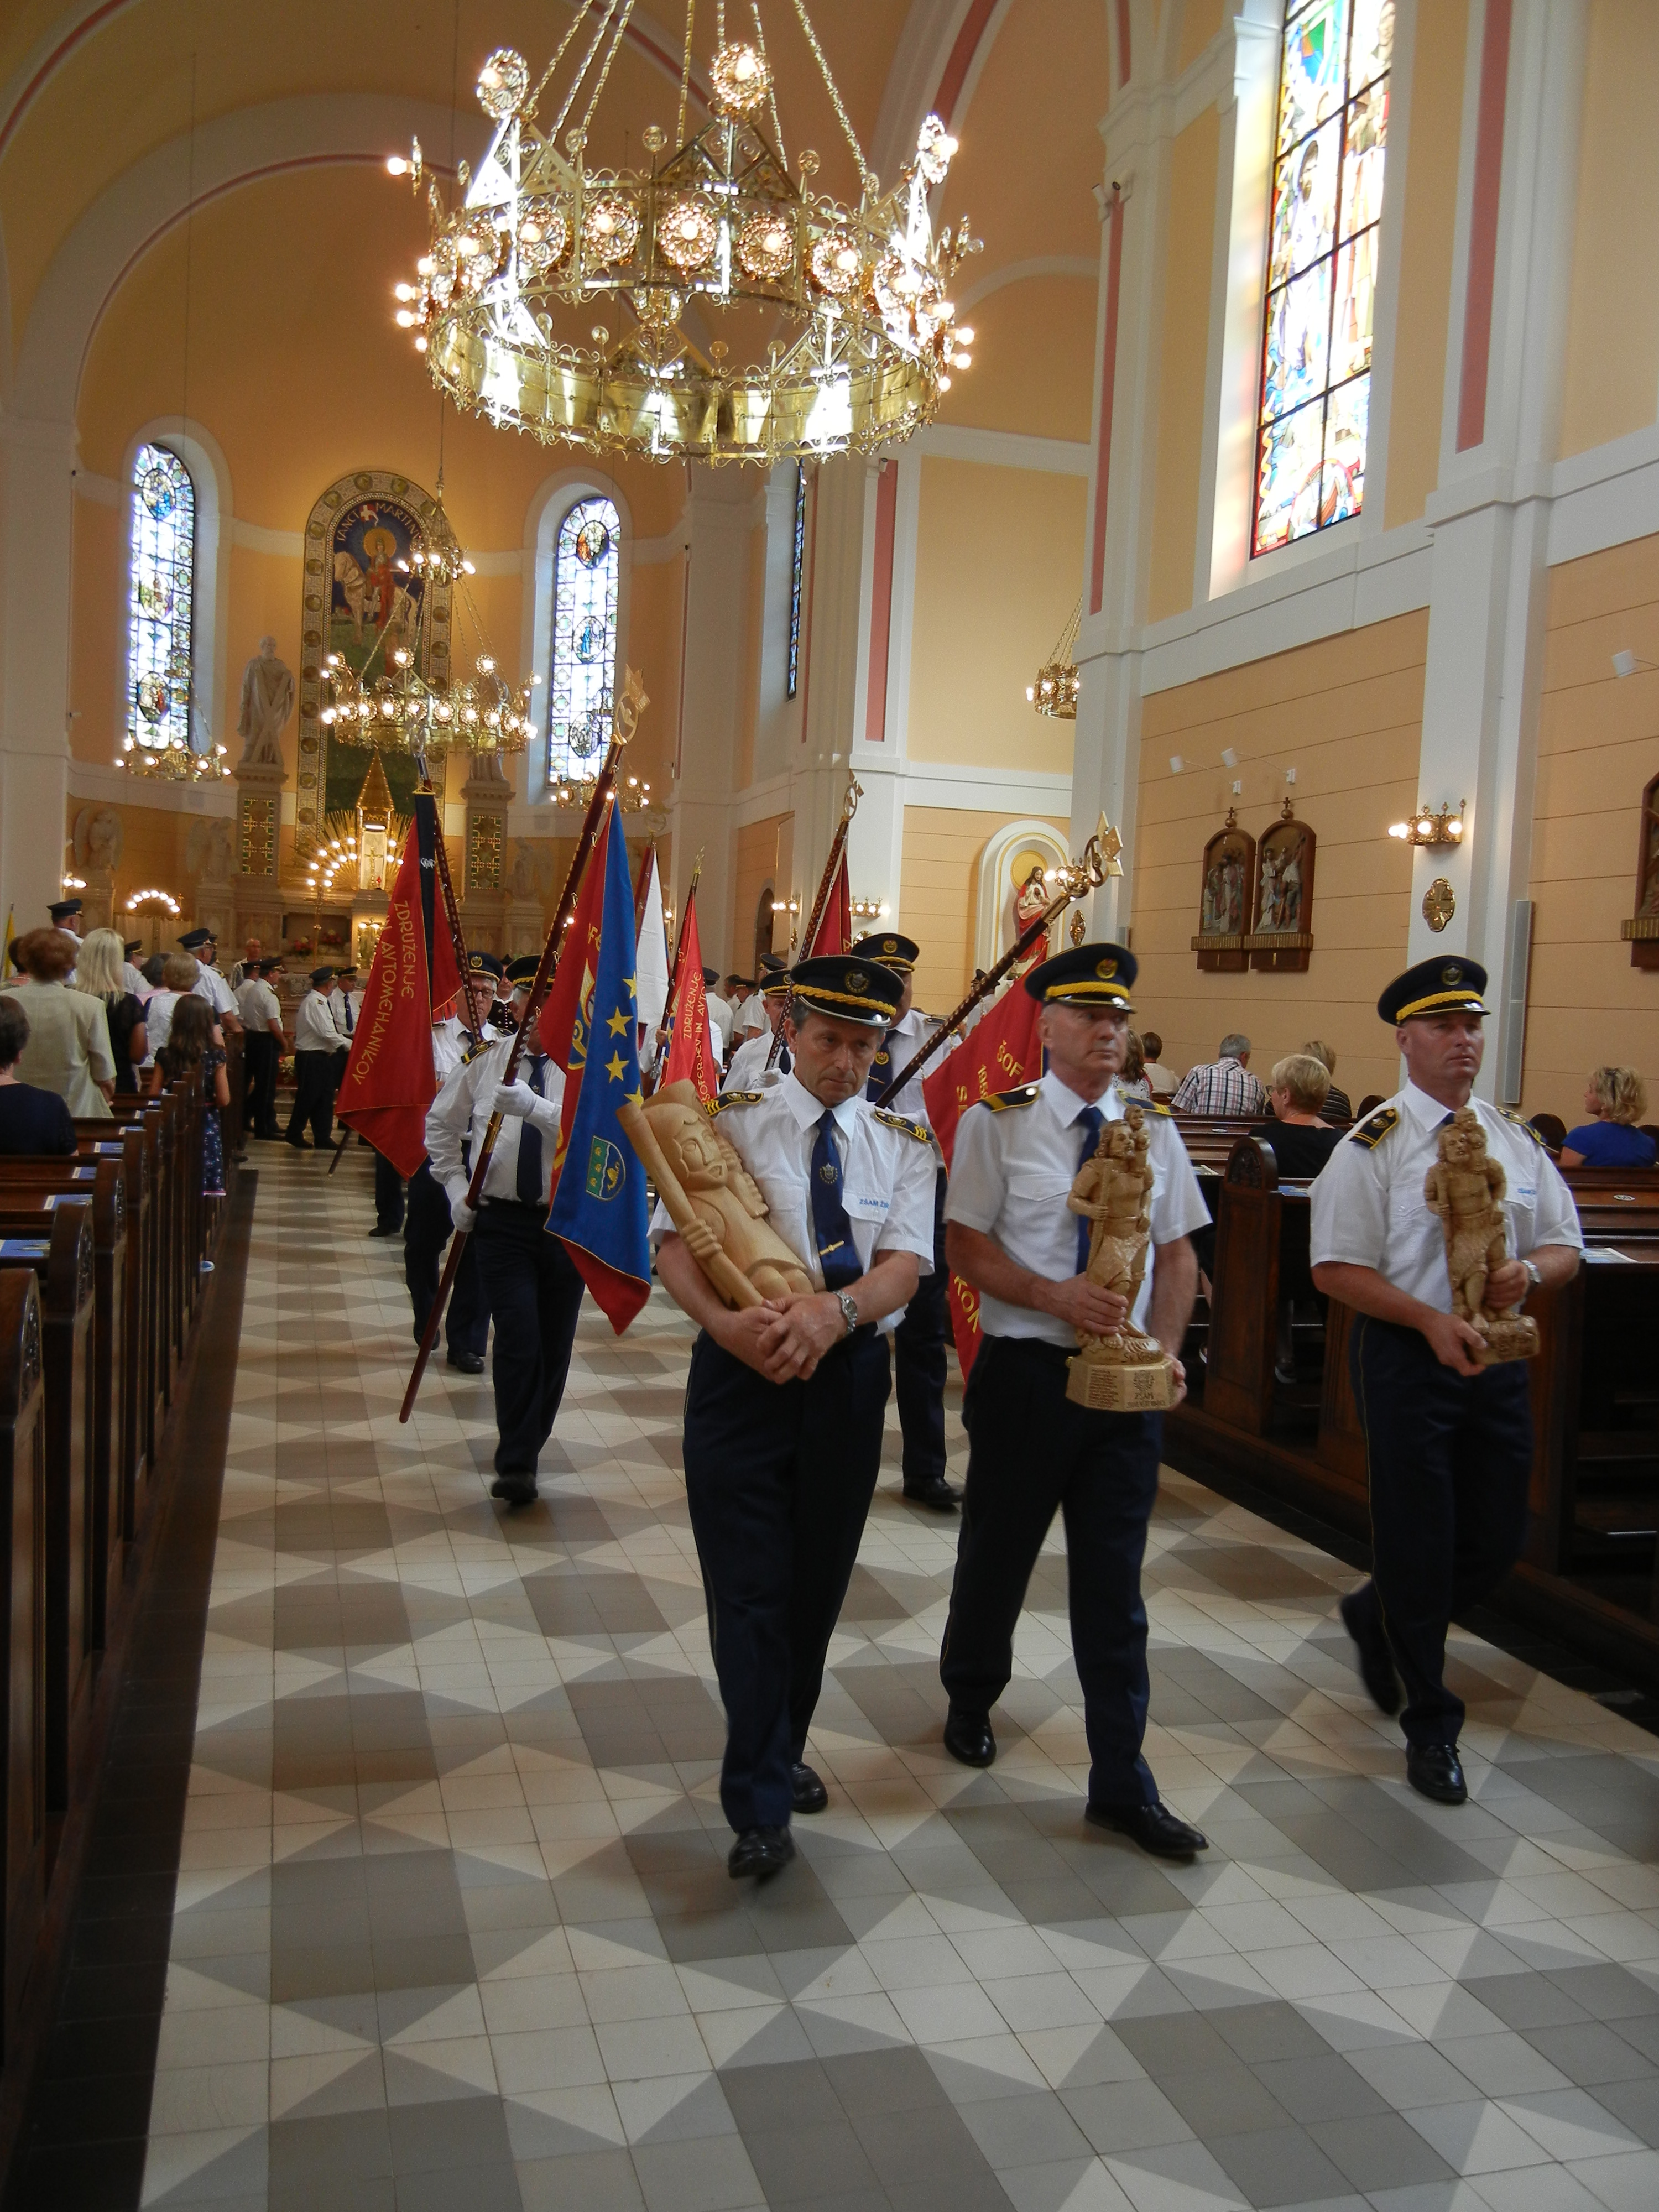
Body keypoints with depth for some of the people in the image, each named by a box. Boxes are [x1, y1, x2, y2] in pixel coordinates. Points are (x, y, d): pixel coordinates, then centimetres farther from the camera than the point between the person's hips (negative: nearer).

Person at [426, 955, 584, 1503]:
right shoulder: (484, 1058, 3)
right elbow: (440, 1123, 15)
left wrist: (534, 1107, -36)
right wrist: (457, 1188, 7)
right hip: (502, 1221, 0)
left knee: (554, 1345, 10)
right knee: (518, 1339, -10)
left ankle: (525, 1449, 30)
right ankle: (516, 1465, 0)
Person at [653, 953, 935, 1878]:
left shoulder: (903, 1144, 6)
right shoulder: (730, 1122, -2)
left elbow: (905, 1266, -5)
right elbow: (676, 1243, -8)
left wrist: (835, 1307, -25)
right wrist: (725, 1321, -26)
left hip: (849, 1376, 3)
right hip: (742, 1372, -3)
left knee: (818, 1584, 15)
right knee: (750, 1588, -1)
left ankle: (783, 1754, 36)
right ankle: (761, 1806, 8)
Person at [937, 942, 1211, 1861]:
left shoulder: (1154, 1130, 7)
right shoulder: (998, 1122, -4)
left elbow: (1177, 1253, 10)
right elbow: (966, 1244, -8)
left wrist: (1165, 1349, -5)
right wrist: (1055, 1296, -21)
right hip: (1025, 1371, -2)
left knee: (1114, 1582, 7)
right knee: (998, 1553, 14)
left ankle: (1122, 1787, 17)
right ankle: (970, 1700, 43)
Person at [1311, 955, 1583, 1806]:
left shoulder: (1515, 1140, 8)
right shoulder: (1373, 1145, -8)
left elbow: (1565, 1246, 13)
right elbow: (1335, 1269, -12)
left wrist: (1528, 1272, -11)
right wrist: (1433, 1321, -22)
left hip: (1496, 1359, 5)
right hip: (1407, 1357, -5)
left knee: (1496, 1541, 11)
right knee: (1418, 1543, 3)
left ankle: (1379, 1616, 41)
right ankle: (1431, 1727, 22)